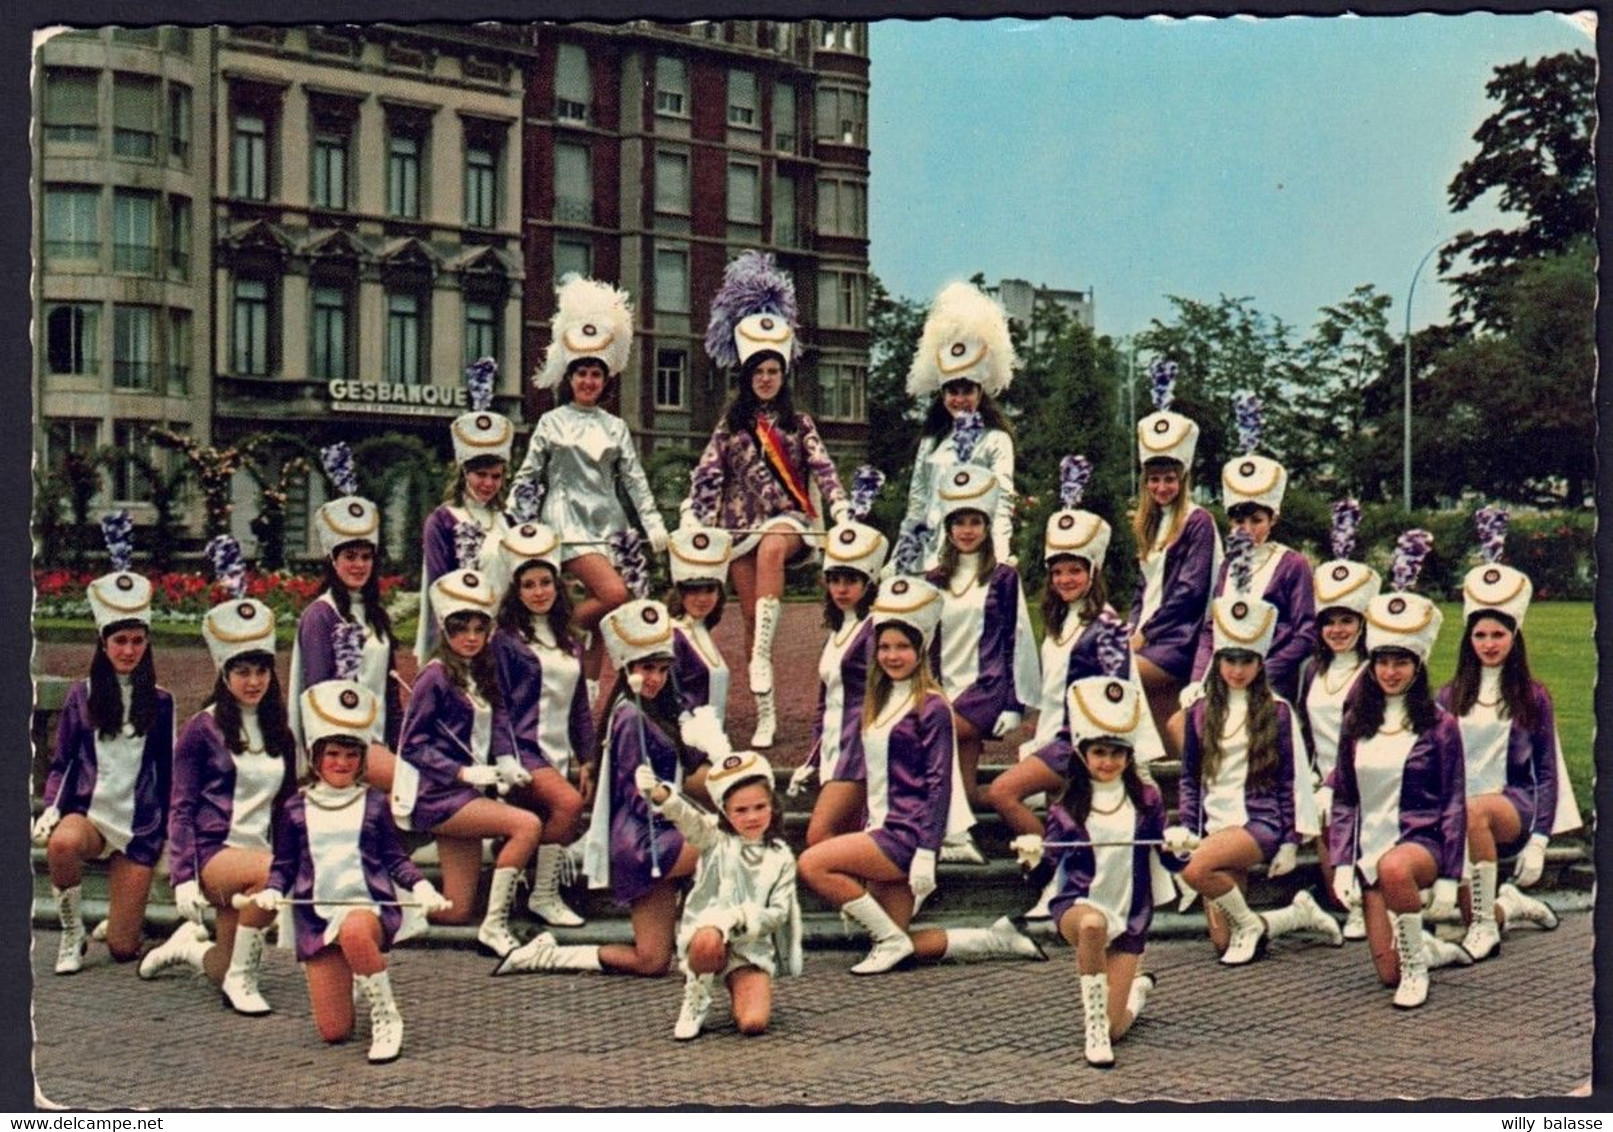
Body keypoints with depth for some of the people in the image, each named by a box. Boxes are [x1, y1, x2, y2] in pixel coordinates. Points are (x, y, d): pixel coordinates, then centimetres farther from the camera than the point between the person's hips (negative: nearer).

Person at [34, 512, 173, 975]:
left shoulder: (160, 702, 7)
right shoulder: (82, 695, 6)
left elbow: (166, 772, 11)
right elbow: (61, 762, 7)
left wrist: (168, 836, 9)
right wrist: (51, 808, -10)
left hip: (138, 826, 1)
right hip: (86, 811, -1)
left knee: (123, 949, -4)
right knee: (62, 843, -40)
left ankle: (117, 923, 35)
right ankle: (72, 933, -14)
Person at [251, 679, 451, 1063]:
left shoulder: (374, 804, 7)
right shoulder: (296, 809, 9)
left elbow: (395, 858, 8)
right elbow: (283, 865, 13)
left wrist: (421, 887, -9)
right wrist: (271, 891, -8)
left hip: (368, 905, -2)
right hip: (317, 916, 2)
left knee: (354, 932, -43)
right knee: (334, 1032, -5)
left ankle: (387, 1017, -20)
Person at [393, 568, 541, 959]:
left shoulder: (483, 674, 15)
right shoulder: (436, 675, -8)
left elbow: (498, 725, 13)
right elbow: (412, 744, -9)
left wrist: (507, 764, -7)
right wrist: (462, 772, -18)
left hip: (466, 793, 8)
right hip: (436, 795, -8)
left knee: (456, 912, 1)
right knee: (527, 825, -24)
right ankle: (494, 926, -17)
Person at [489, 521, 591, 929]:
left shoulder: (570, 645, 19)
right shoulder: (506, 641, 0)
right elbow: (499, 706, -5)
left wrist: (586, 757, 14)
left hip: (559, 755, 7)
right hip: (523, 749, -7)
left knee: (564, 830, -5)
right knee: (568, 802, -29)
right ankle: (544, 895, -19)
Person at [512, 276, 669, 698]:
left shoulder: (615, 427, 14)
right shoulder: (552, 423, 6)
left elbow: (634, 478, 12)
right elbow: (527, 476, 7)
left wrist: (653, 522, 3)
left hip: (607, 522, 4)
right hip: (569, 521, -4)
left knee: (602, 611, -2)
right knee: (614, 594, -24)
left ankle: (587, 694, 4)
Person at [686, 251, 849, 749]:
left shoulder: (797, 422, 7)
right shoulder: (731, 424, 8)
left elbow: (823, 469, -1)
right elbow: (706, 475, 5)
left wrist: (842, 514, -15)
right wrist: (692, 520, -7)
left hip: (788, 517, -2)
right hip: (741, 521, 2)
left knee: (771, 549, -38)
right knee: (751, 615, -1)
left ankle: (762, 650, -40)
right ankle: (764, 713, 5)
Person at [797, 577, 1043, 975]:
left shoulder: (931, 707, -9)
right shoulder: (877, 703, 15)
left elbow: (940, 783, -13)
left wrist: (927, 852, -19)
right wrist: (869, 829, 18)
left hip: (908, 833, -9)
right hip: (883, 830, 9)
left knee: (813, 864, -18)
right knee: (899, 945, 5)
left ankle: (892, 940, -6)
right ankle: (995, 940, 19)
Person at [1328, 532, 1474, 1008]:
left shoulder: (1439, 725, -2)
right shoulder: (1356, 723, 8)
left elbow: (1454, 805, -3)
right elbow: (1342, 799, 10)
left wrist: (1449, 877, -10)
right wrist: (1342, 863, -1)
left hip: (1422, 840, -4)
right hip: (1370, 848, 4)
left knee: (1395, 868, -41)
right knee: (1387, 972, -3)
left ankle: (1418, 962, -17)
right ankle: (1434, 949, 30)